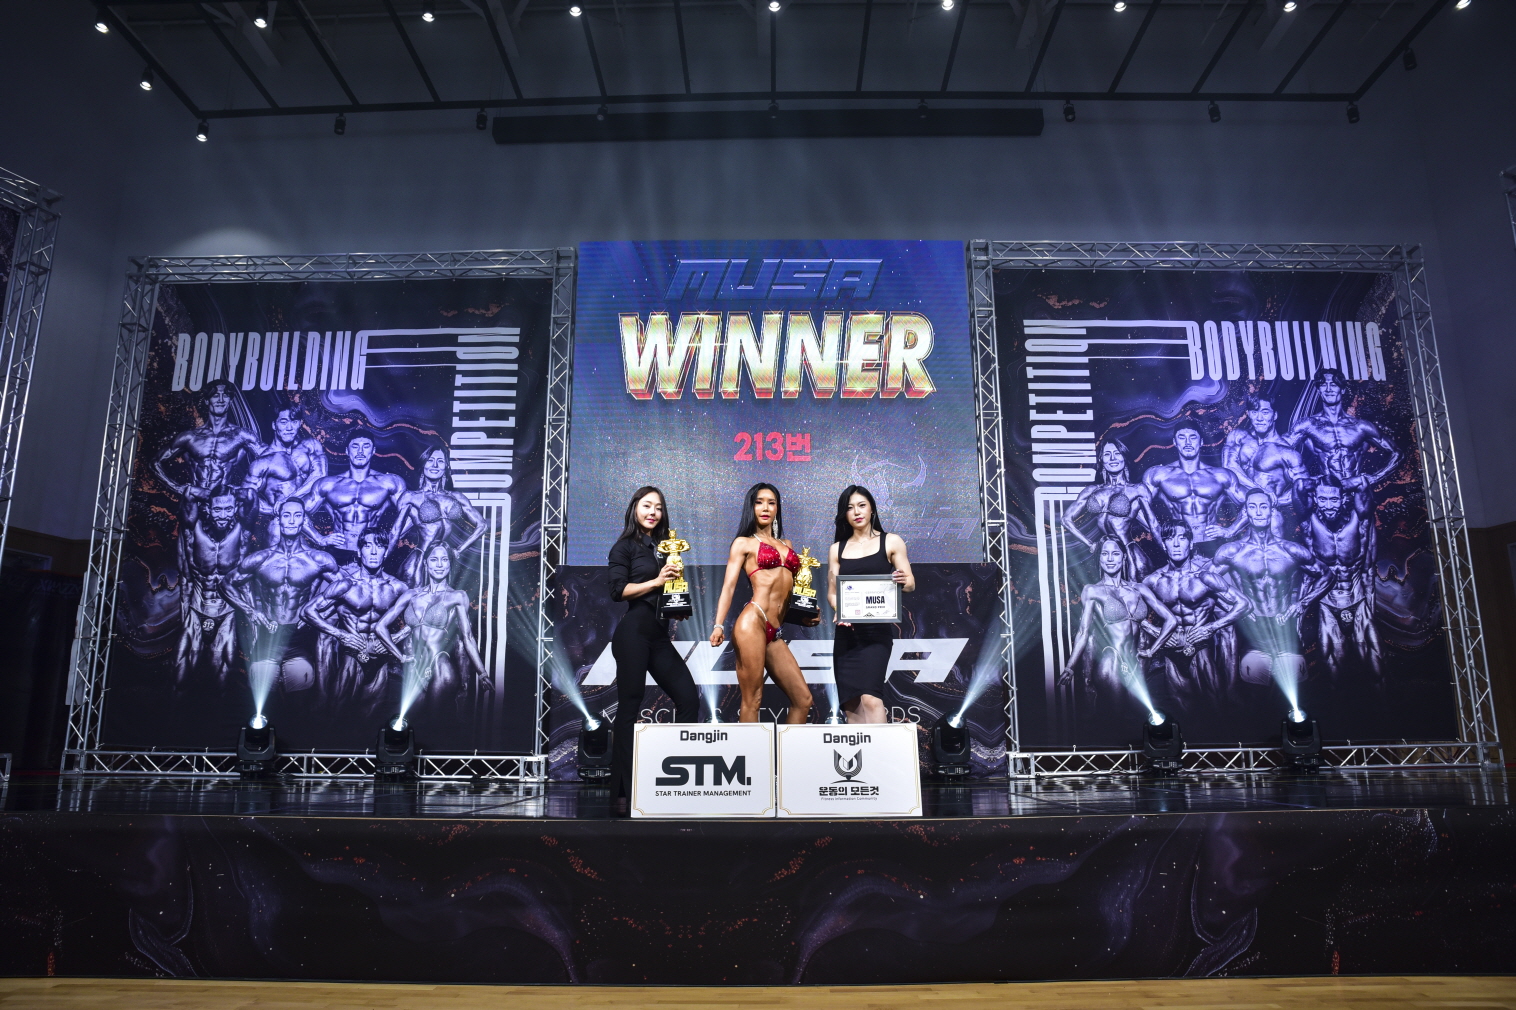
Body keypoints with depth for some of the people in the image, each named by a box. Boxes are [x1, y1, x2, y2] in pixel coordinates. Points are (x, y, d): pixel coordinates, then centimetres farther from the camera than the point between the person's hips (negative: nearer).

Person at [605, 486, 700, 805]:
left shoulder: (663, 547, 19)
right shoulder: (625, 546, 1)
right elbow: (618, 590, -10)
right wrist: (656, 581, -16)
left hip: (659, 635, 7)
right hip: (634, 632, -6)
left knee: (688, 697, -1)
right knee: (630, 704, -4)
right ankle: (622, 789, 3)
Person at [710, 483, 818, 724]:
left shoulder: (786, 545, 24)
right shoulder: (744, 543, 8)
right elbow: (729, 586, 0)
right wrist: (718, 625, -12)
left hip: (775, 632, 6)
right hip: (752, 623, -6)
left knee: (803, 700, 5)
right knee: (752, 700, -6)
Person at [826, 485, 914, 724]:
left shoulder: (891, 542, 4)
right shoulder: (837, 549, 12)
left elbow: (910, 584, 2)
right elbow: (831, 591, 10)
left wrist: (903, 581, -23)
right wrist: (840, 612, -12)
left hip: (877, 630, -4)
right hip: (847, 631, 4)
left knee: (870, 698, -19)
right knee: (850, 702, 2)